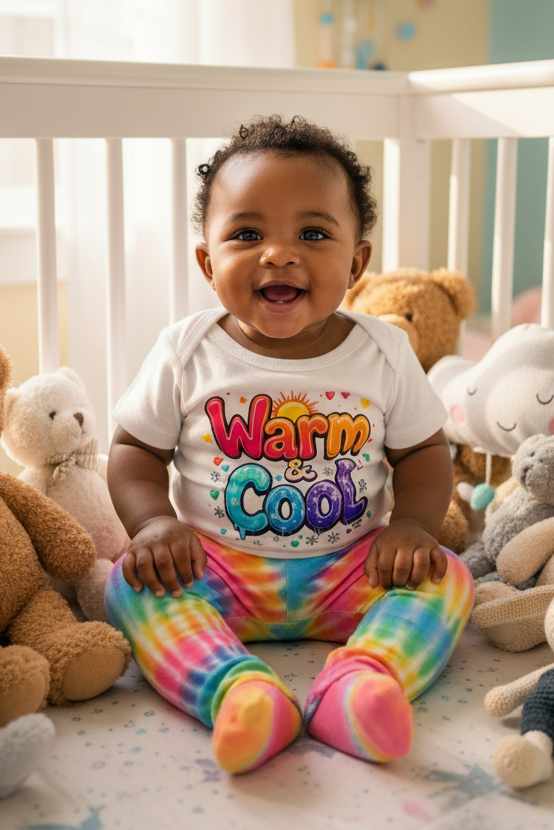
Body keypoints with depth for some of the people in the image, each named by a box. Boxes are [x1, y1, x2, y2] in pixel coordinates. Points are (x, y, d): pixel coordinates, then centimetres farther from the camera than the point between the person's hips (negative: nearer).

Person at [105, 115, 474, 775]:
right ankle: (238, 690, -42)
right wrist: (152, 520, -17)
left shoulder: (384, 354, -3)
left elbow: (423, 450, 6)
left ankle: (359, 682, -40)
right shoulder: (186, 352, -5)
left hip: (349, 572, 1)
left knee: (446, 579, -20)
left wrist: (414, 522, -13)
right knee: (133, 583, -25)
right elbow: (136, 449, 2)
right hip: (214, 571, 0)